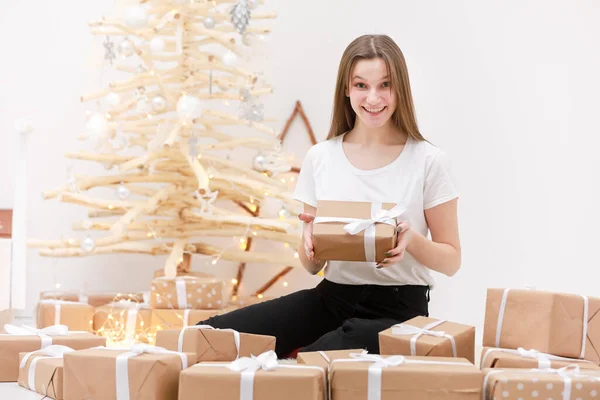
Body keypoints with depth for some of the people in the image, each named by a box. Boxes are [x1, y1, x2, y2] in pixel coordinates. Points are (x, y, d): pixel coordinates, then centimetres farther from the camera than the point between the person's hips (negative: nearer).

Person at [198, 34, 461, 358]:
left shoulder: (426, 161, -3)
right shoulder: (320, 158, 5)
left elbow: (451, 261, 3)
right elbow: (312, 266, 12)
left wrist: (412, 240, -18)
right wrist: (310, 238, -12)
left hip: (398, 309, -3)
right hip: (331, 298, 3)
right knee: (213, 335, -21)